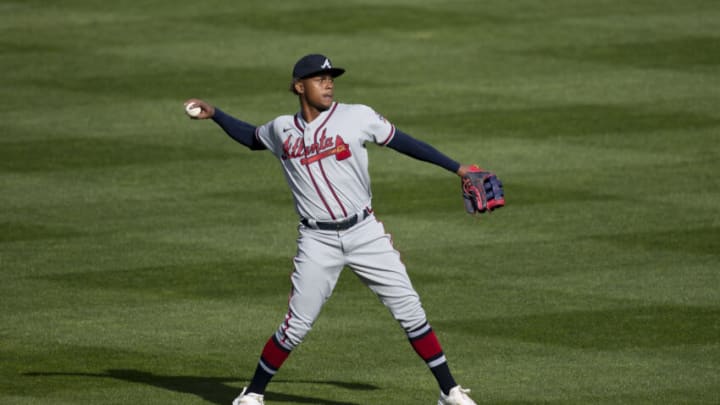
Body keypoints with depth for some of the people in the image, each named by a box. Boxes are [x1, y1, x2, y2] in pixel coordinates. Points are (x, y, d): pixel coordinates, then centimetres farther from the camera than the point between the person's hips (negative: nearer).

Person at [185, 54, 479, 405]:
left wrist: (457, 168, 4)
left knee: (409, 310, -2)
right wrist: (214, 114, 16)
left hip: (365, 233, 0)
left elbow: (403, 142, 4)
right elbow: (251, 137, 26)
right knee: (297, 325, -2)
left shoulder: (357, 117, -3)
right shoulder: (282, 130, 5)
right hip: (317, 241, 0)